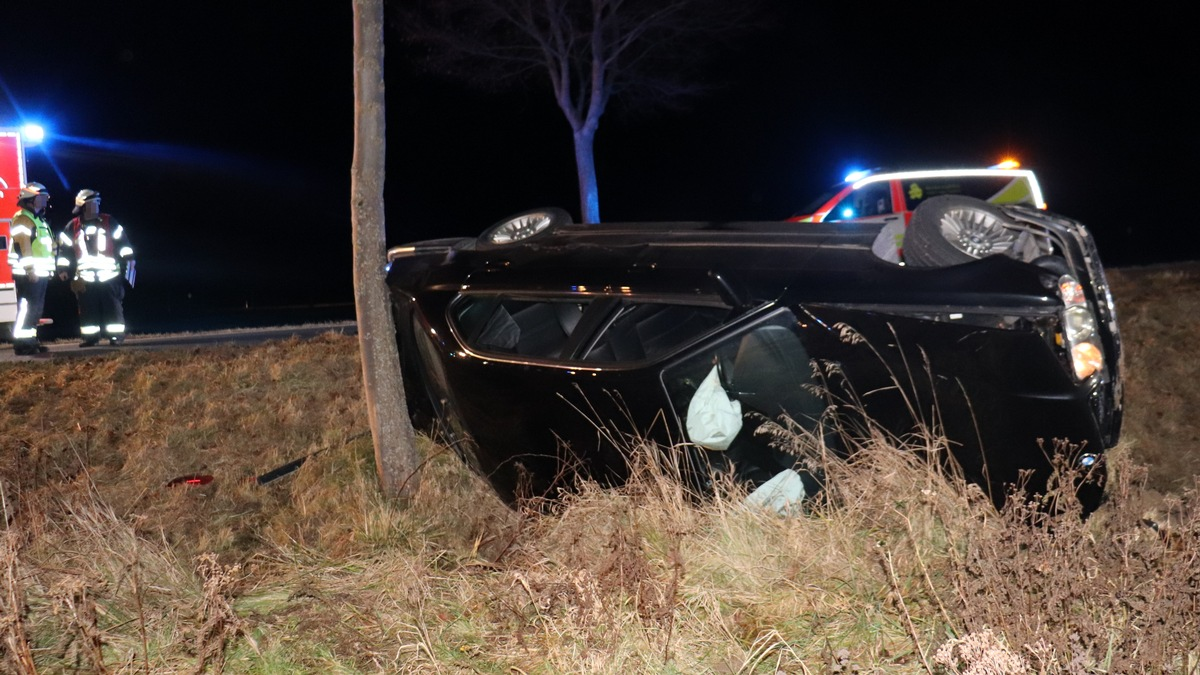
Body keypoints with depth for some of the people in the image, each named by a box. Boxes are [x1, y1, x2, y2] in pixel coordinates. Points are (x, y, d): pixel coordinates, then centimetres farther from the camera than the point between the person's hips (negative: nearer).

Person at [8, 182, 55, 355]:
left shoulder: (39, 219, 21)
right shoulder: (23, 219, -10)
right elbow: (23, 245, -19)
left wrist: (50, 269, 21)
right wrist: (30, 269, -24)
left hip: (40, 273, 10)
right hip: (28, 274, -10)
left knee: (36, 308, 11)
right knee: (26, 308, -10)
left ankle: (31, 341, 17)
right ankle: (21, 343, -9)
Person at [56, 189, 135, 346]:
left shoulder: (109, 222, 4)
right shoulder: (72, 227, 6)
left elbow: (122, 242, 5)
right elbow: (64, 249, 9)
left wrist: (129, 259, -1)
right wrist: (63, 269, 5)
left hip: (109, 275, -1)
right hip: (85, 278, 1)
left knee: (113, 307, -1)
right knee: (88, 308, 3)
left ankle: (116, 335, 3)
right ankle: (91, 336, 9)